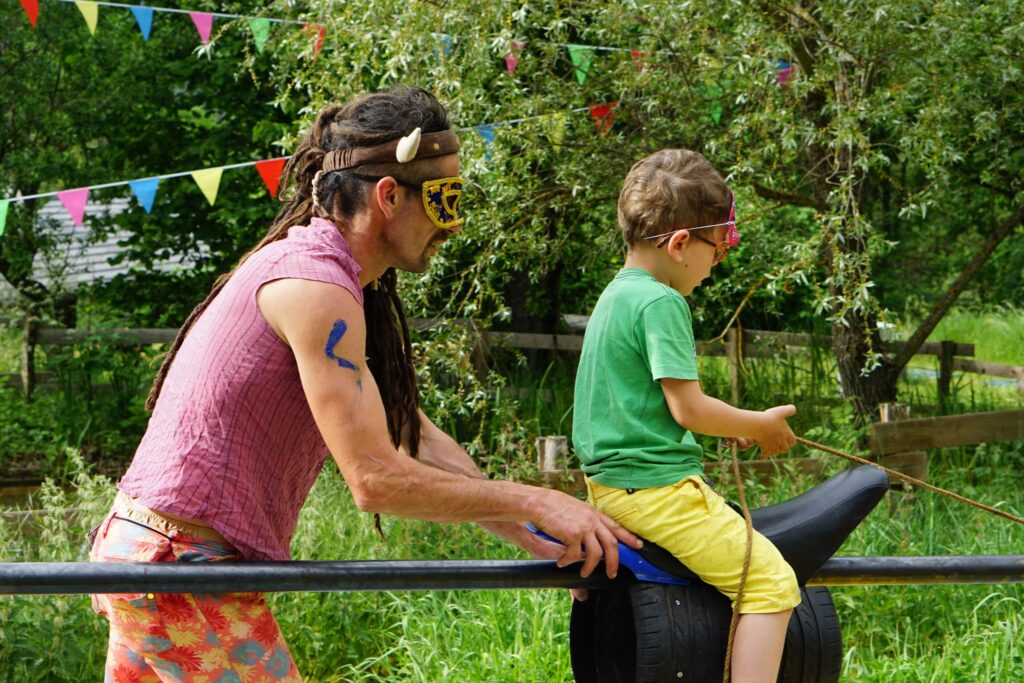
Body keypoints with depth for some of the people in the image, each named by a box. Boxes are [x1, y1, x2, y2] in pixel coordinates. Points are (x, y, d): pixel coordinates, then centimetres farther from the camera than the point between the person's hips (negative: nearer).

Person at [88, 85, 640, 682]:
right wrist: (535, 504, -14)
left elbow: (412, 434, 16)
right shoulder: (315, 284, -17)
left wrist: (534, 539, 8)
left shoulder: (314, 265, 16)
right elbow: (377, 478, -22)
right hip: (186, 565, -10)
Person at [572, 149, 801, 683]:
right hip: (656, 487, -10)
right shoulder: (661, 303, -16)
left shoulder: (615, 294, 13)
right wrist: (761, 424, -4)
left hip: (608, 483, 10)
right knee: (772, 583, -12)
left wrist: (735, 426, 17)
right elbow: (687, 407, -19)